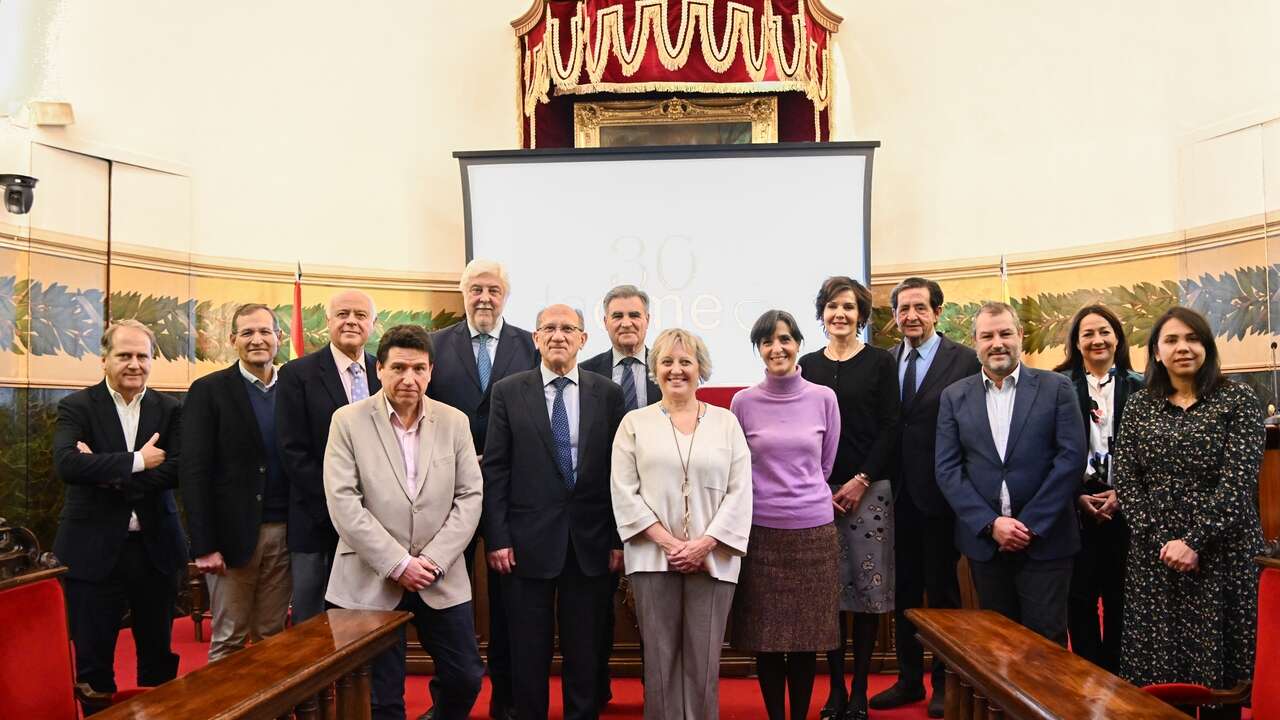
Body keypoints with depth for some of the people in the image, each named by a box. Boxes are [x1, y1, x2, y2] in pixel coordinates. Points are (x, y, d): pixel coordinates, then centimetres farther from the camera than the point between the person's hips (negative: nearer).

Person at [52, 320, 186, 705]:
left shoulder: (169, 410, 4)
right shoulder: (76, 406, -2)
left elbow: (178, 470, -9)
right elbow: (66, 464, -19)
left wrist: (107, 473, -16)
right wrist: (135, 461, -19)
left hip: (155, 547, 2)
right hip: (94, 549, -2)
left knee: (159, 656, 14)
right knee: (92, 659, 8)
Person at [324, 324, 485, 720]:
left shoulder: (455, 422, 4)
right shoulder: (348, 420, -4)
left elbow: (470, 497, 1)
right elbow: (342, 501, -10)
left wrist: (434, 561, -10)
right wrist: (397, 564, -14)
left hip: (441, 580, 3)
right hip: (372, 580, -2)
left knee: (466, 678, 8)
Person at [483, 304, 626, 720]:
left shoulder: (607, 394, 4)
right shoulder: (507, 392, 1)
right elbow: (495, 470, -1)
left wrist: (619, 539, 1)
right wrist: (497, 538, -6)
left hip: (591, 542, 1)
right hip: (528, 541, -1)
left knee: (585, 651, 11)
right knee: (529, 652, 10)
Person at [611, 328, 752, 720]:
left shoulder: (726, 421, 8)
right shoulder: (635, 423, 7)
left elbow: (740, 492, 2)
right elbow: (625, 491, 0)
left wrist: (704, 544, -9)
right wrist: (668, 542, -10)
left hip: (712, 559, 0)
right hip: (653, 558, 0)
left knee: (704, 661, 3)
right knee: (660, 659, 4)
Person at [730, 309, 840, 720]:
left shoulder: (824, 398, 1)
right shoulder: (744, 402, -2)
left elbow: (824, 465, 10)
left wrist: (801, 494, 11)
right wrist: (770, 495, 8)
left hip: (814, 529, 1)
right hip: (761, 531, -1)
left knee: (808, 636, 9)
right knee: (767, 637, 7)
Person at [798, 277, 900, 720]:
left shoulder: (880, 362, 3)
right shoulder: (808, 365, 9)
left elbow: (890, 428, -1)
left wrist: (861, 481, -10)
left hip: (869, 489, -2)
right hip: (818, 492, 2)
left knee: (867, 587, 0)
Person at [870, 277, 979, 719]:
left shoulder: (965, 361, -6)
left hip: (940, 495, -4)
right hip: (898, 495, 4)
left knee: (942, 590, 9)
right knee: (903, 589, 14)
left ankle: (944, 682, 25)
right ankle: (909, 679, 29)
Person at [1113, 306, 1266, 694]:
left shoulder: (1238, 400, -1)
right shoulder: (1139, 405, 7)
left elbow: (1238, 481, -9)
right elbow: (1125, 480, 2)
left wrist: (1194, 542, -15)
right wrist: (1161, 541, -9)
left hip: (1221, 553, -2)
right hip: (1153, 555, 2)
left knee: (1215, 661, 4)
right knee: (1155, 662, 5)